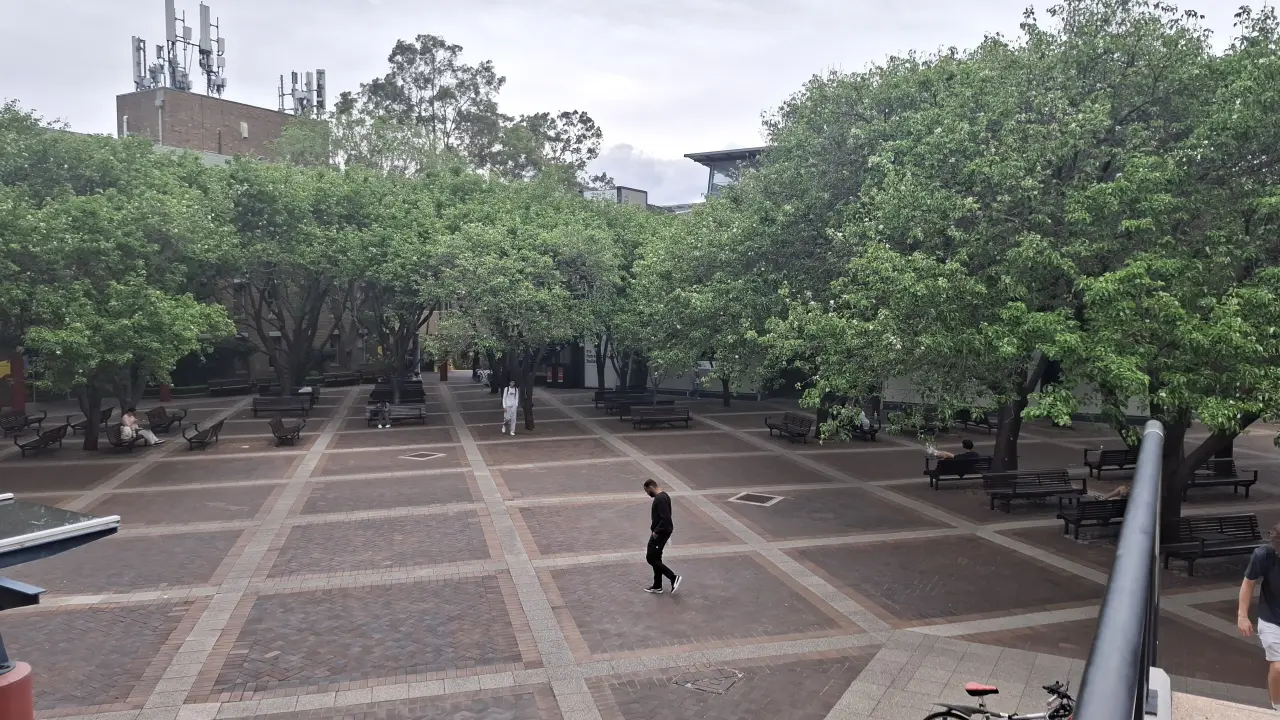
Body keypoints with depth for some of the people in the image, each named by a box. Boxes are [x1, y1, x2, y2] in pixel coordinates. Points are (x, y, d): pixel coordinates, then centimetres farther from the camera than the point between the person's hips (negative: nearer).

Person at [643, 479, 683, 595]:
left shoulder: (660, 499, -23)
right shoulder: (663, 496, 10)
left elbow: (665, 519, -29)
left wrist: (656, 531, -20)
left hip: (660, 533, -10)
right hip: (661, 532, 10)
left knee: (651, 558, -4)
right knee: (655, 558, 16)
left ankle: (674, 578, -3)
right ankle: (657, 586, 24)